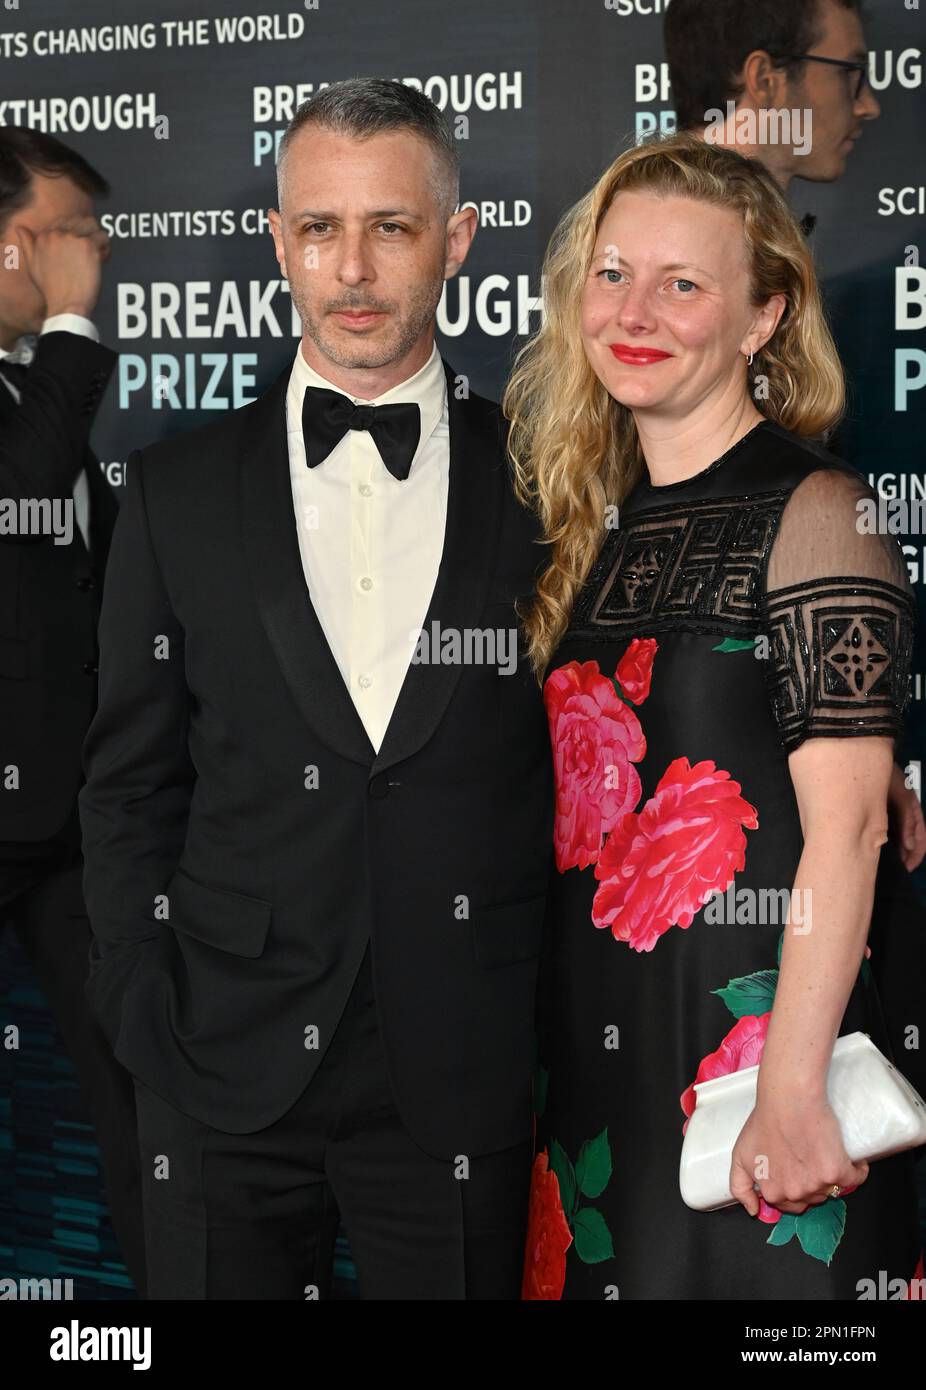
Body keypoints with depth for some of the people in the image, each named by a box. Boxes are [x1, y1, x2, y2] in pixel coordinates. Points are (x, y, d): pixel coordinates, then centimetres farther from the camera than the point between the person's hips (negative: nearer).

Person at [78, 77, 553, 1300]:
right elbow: (130, 782, 6)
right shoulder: (179, 489, 4)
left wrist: (560, 1037, -1)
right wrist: (147, 1017, -3)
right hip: (227, 1073, 1)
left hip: (461, 1091, 0)